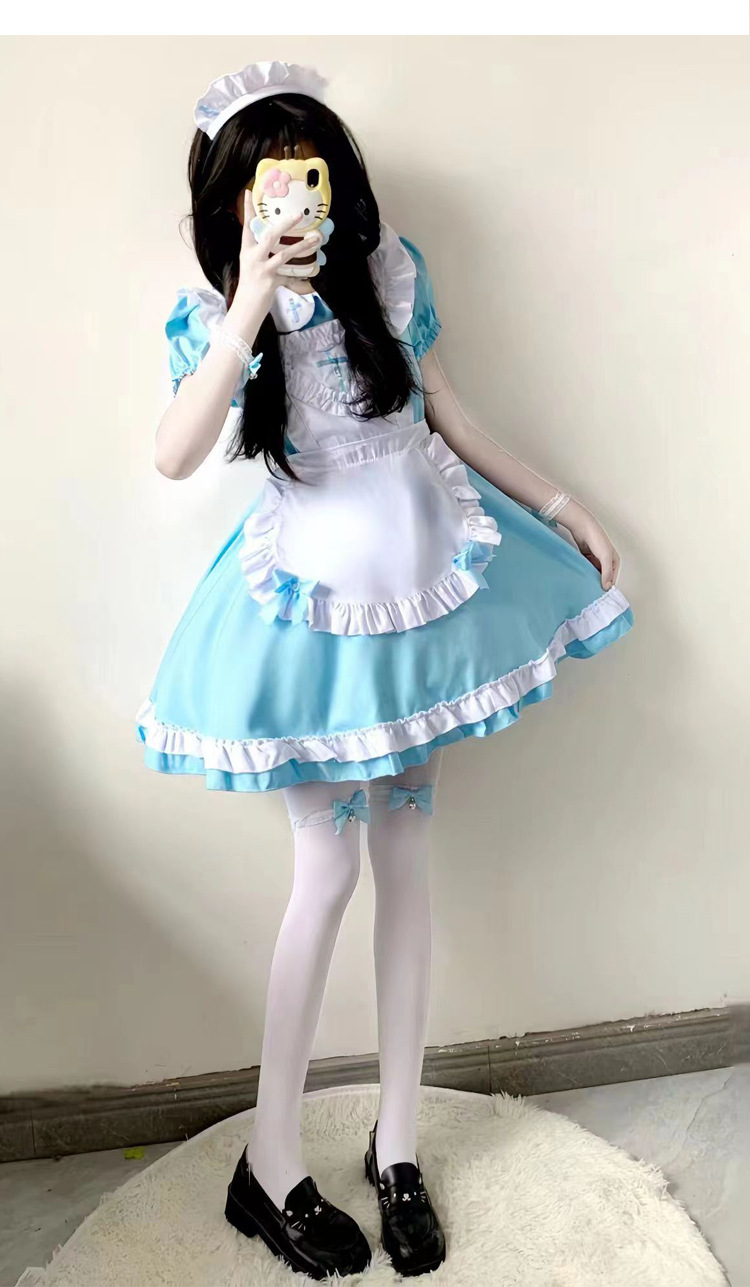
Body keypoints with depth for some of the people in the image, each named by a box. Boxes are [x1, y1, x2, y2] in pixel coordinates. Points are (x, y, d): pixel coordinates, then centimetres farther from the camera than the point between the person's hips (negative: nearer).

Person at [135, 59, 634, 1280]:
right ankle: (271, 1159, 18)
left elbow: (449, 418, 10)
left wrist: (562, 508, 13)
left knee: (406, 852, 7)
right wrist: (255, 301, -28)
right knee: (330, 865, -3)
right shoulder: (215, 311, -6)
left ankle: (397, 1142, 24)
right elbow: (175, 456, -25)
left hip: (425, 574, 3)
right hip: (315, 599, -3)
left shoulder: (388, 272, 1)